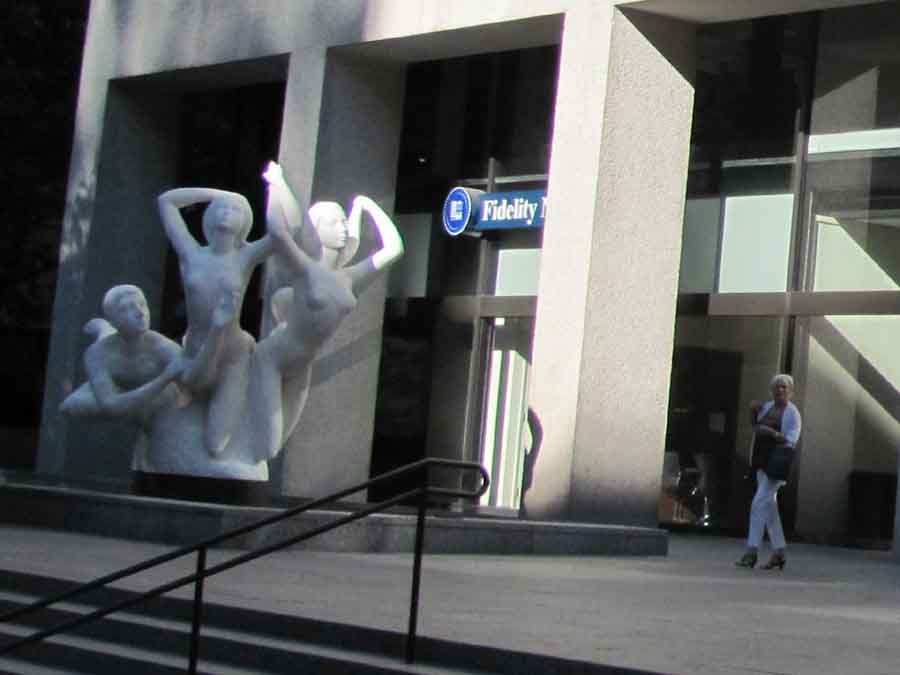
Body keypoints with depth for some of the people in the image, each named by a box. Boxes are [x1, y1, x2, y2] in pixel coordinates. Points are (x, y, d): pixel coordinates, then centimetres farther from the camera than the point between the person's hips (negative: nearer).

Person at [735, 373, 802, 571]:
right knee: (769, 506, 10)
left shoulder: (792, 413, -8)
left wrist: (772, 433, -28)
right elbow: (755, 425, 23)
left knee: (759, 504, -14)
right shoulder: (768, 406, 11)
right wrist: (753, 411, 6)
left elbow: (791, 440, -15)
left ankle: (751, 552, -14)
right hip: (763, 461, 8)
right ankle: (779, 553, 18)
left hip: (777, 462, -8)